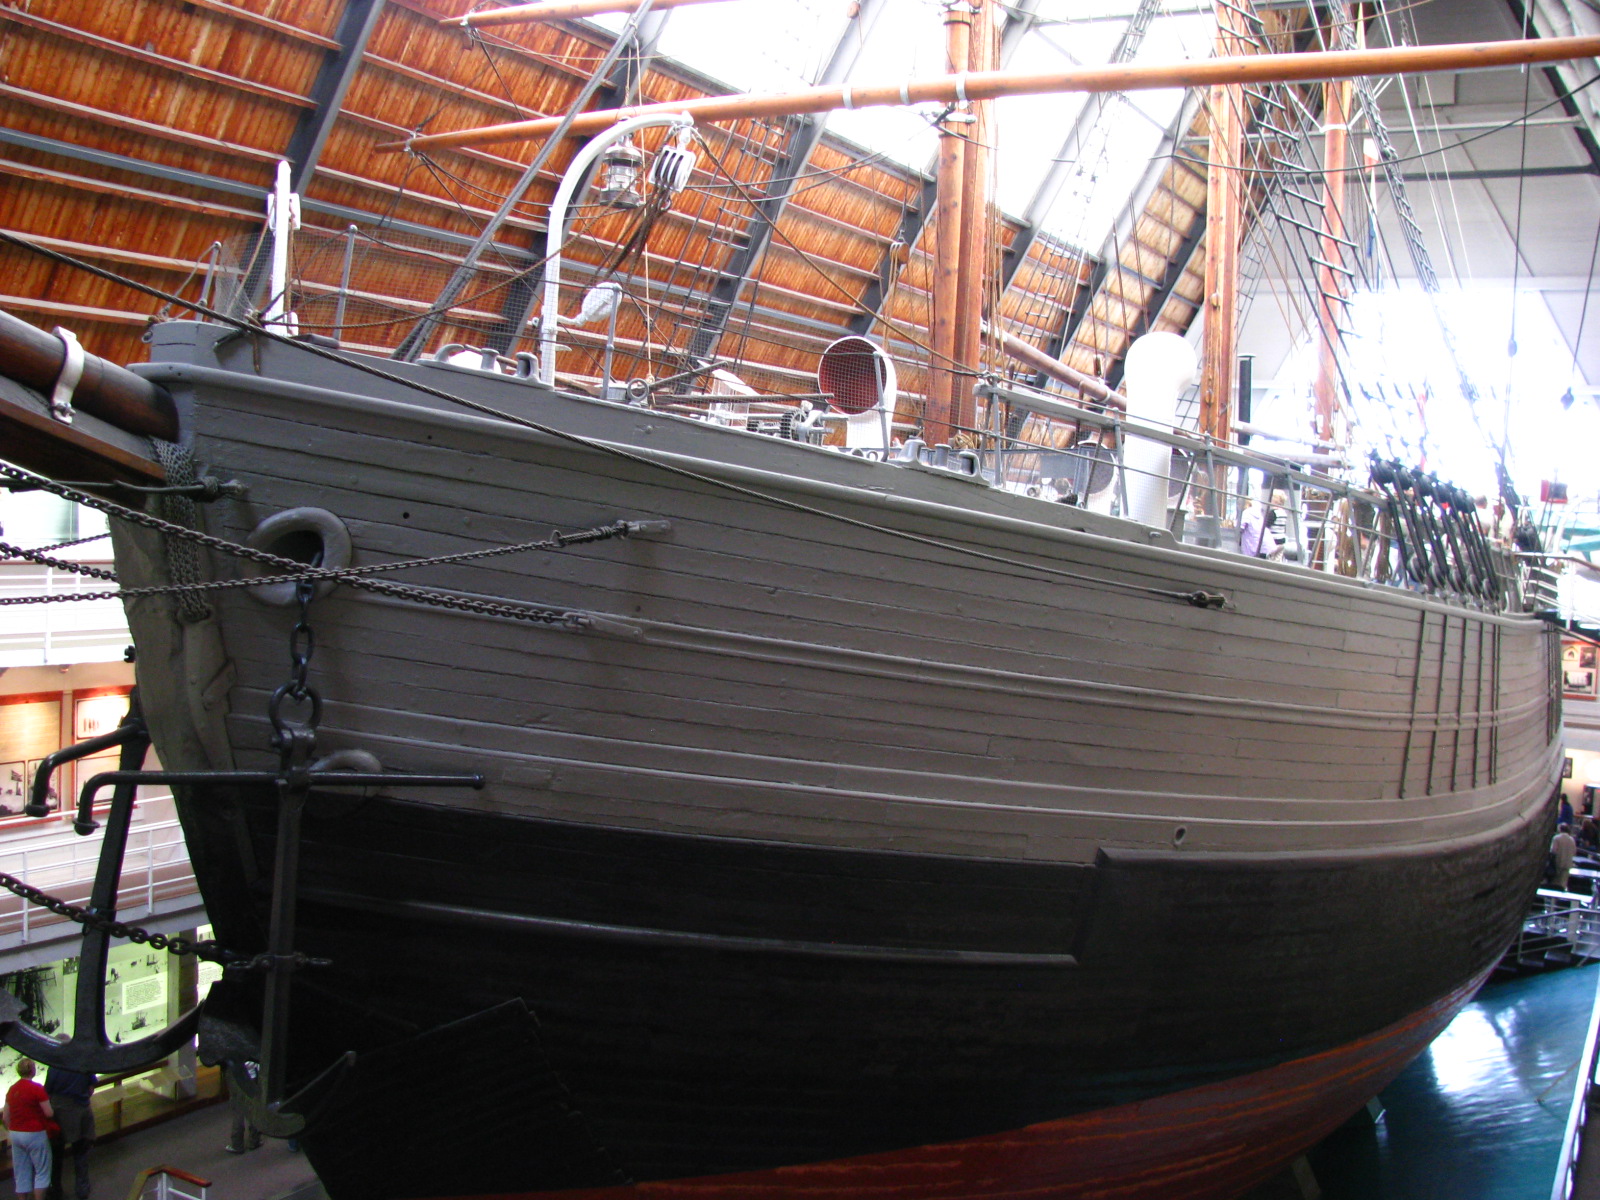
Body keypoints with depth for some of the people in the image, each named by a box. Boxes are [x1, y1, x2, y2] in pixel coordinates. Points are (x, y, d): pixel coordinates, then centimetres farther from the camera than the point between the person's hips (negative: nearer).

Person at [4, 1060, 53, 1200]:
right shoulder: (37, 1089, -15)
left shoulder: (11, 1090, 6)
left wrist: (13, 1131, 20)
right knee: (42, 1171, 4)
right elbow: (49, 1113, -16)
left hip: (16, 1134, 6)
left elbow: (6, 1117, 9)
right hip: (35, 1134, -6)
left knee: (21, 1173, 12)